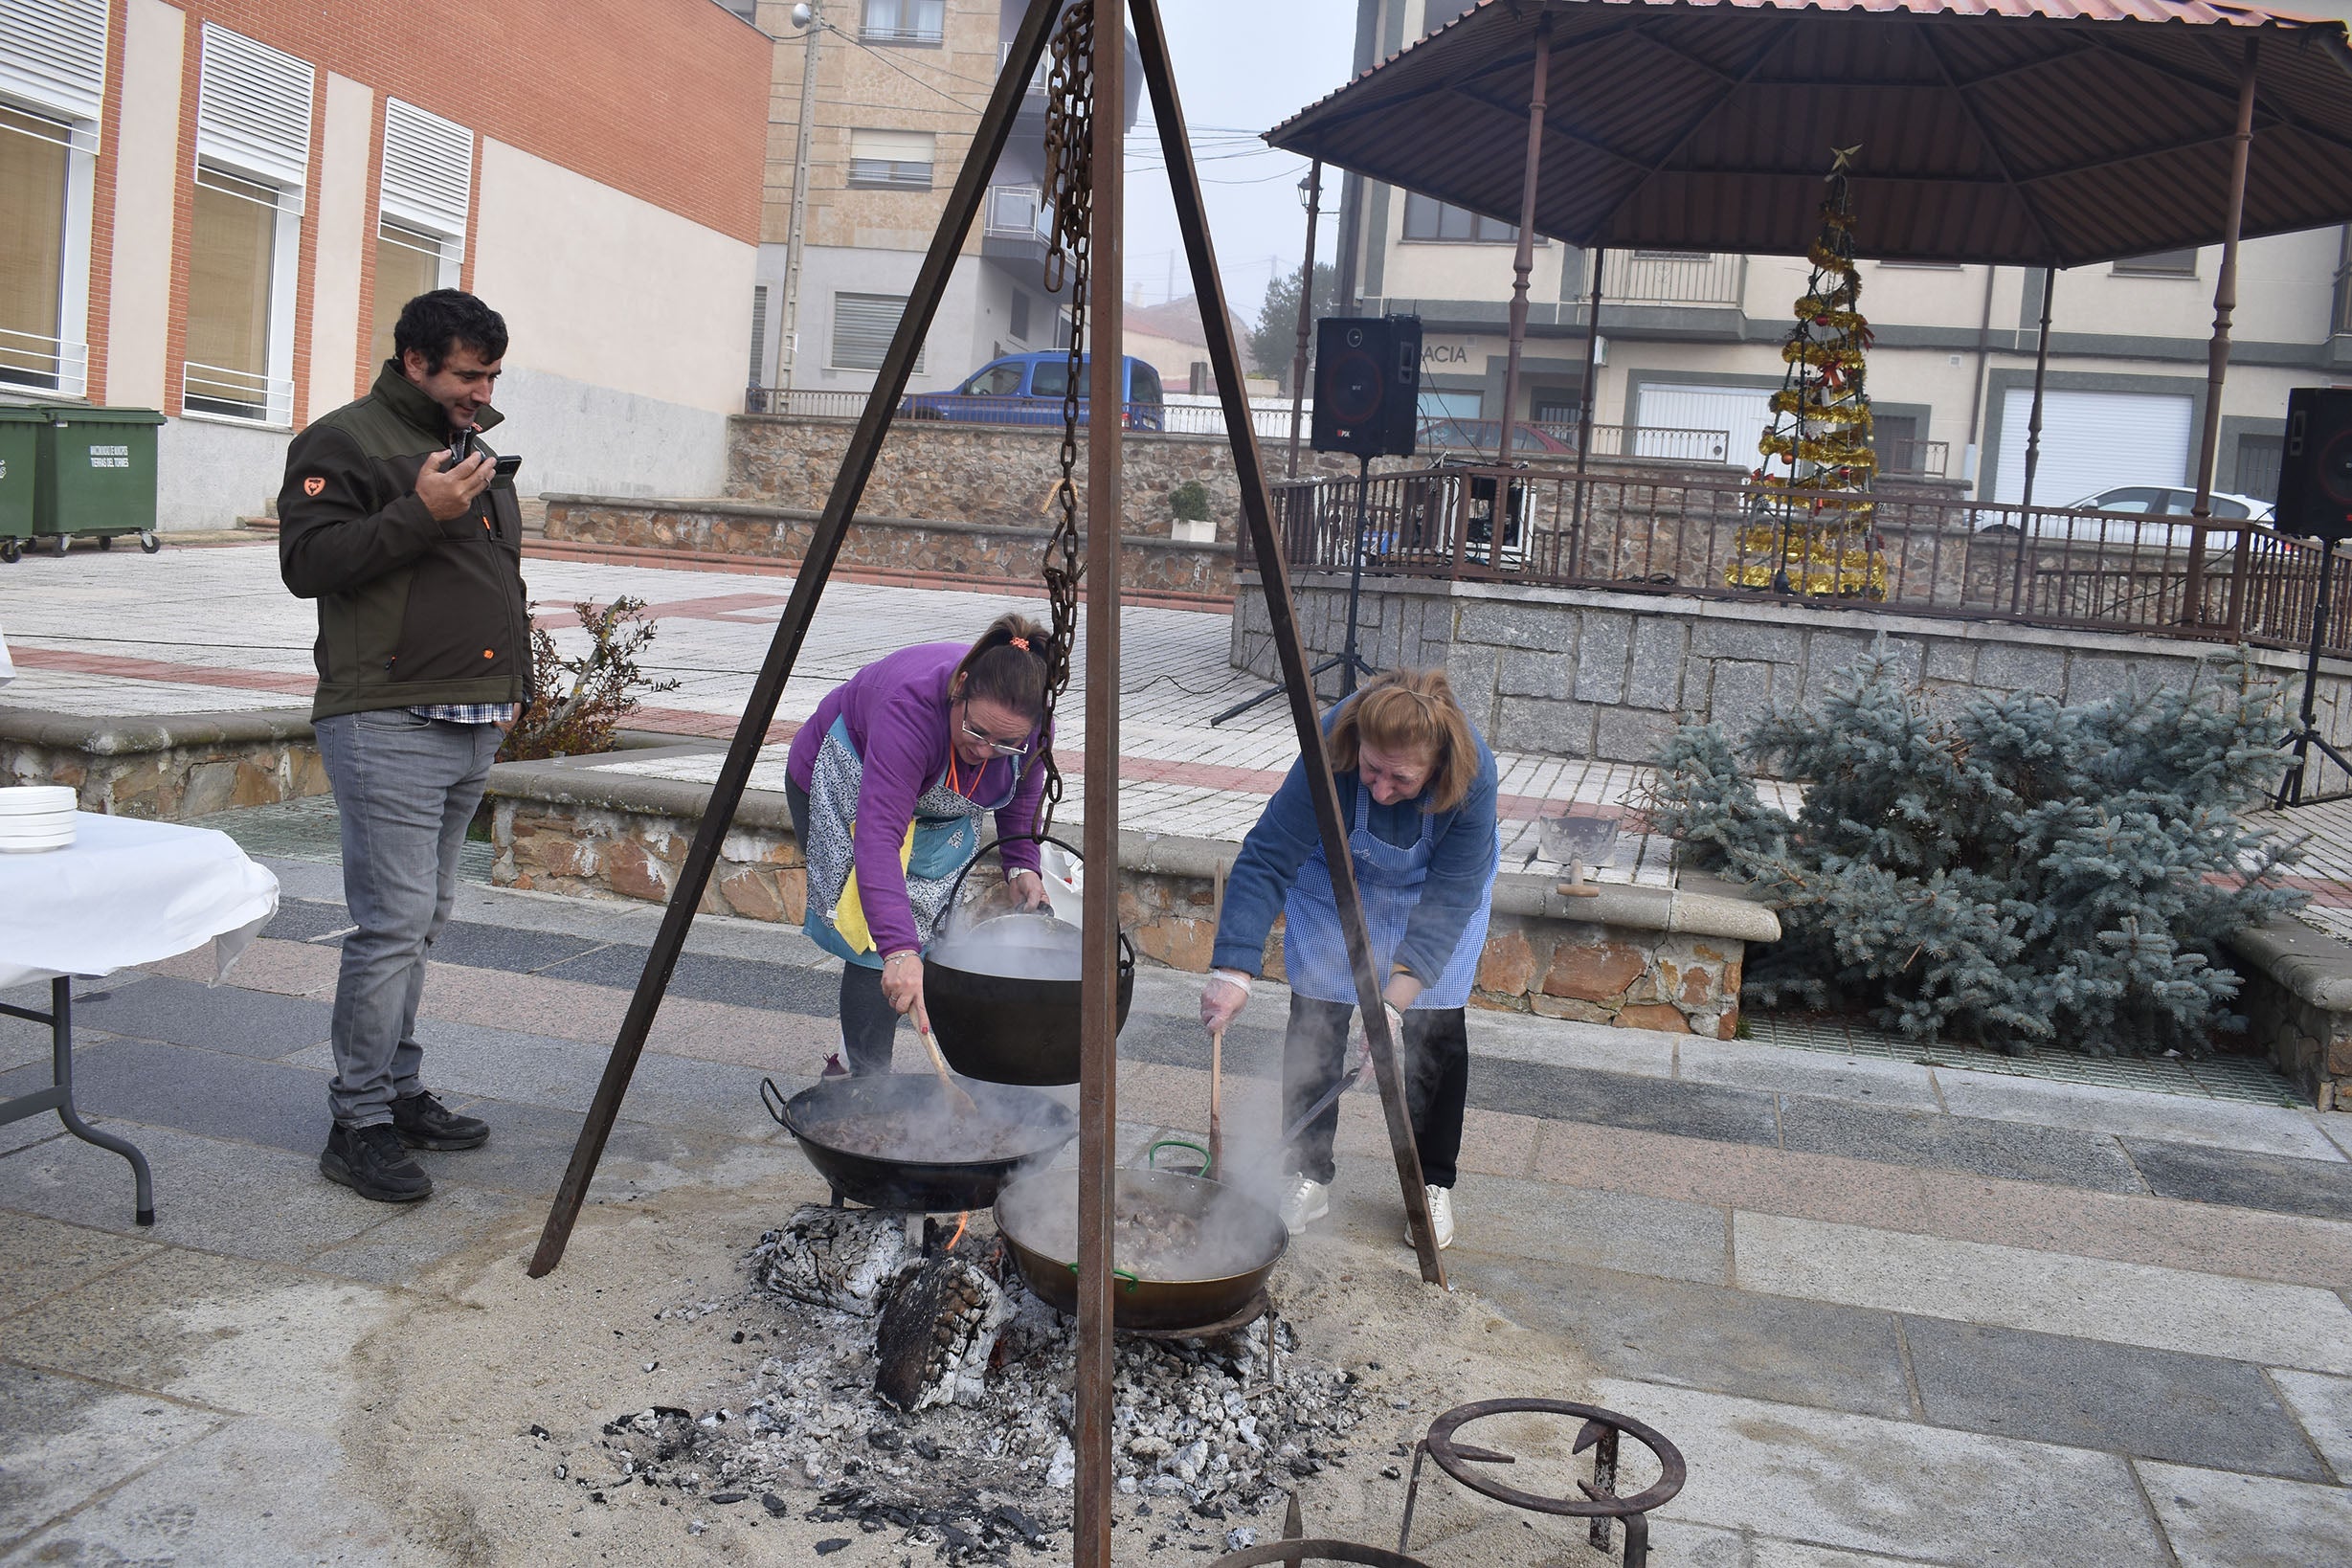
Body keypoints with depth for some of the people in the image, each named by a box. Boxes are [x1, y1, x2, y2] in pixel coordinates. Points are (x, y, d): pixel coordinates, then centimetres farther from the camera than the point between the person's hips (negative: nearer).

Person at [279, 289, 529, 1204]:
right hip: (387, 726, -8)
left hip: (470, 730, 8)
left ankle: (399, 1094, 22)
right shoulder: (345, 442, -4)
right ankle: (358, 1127, -2)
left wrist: (512, 683, 23)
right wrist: (419, 513, -20)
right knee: (393, 924, -10)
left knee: (423, 921, 13)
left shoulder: (475, 448, 22)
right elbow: (307, 561, -14)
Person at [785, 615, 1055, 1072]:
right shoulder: (912, 708, -44)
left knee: (939, 931, 4)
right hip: (839, 788, -6)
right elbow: (877, 837, -51)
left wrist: (1021, 862, -12)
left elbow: (1023, 785, 0)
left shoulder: (1030, 724, -26)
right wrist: (899, 951, -59)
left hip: (937, 810, 6)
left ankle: (851, 1056, 21)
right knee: (880, 939, -17)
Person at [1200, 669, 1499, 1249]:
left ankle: (1433, 1184, 14)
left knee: (1435, 1027, -4)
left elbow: (1449, 899, -33)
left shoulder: (1474, 774, -37)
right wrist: (1233, 970, -45)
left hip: (1435, 880, 0)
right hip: (1336, 872, 0)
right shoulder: (1330, 750, -39)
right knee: (1315, 1018, -3)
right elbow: (1265, 860, -36)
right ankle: (1308, 1175, 12)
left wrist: (1395, 1000, -42)